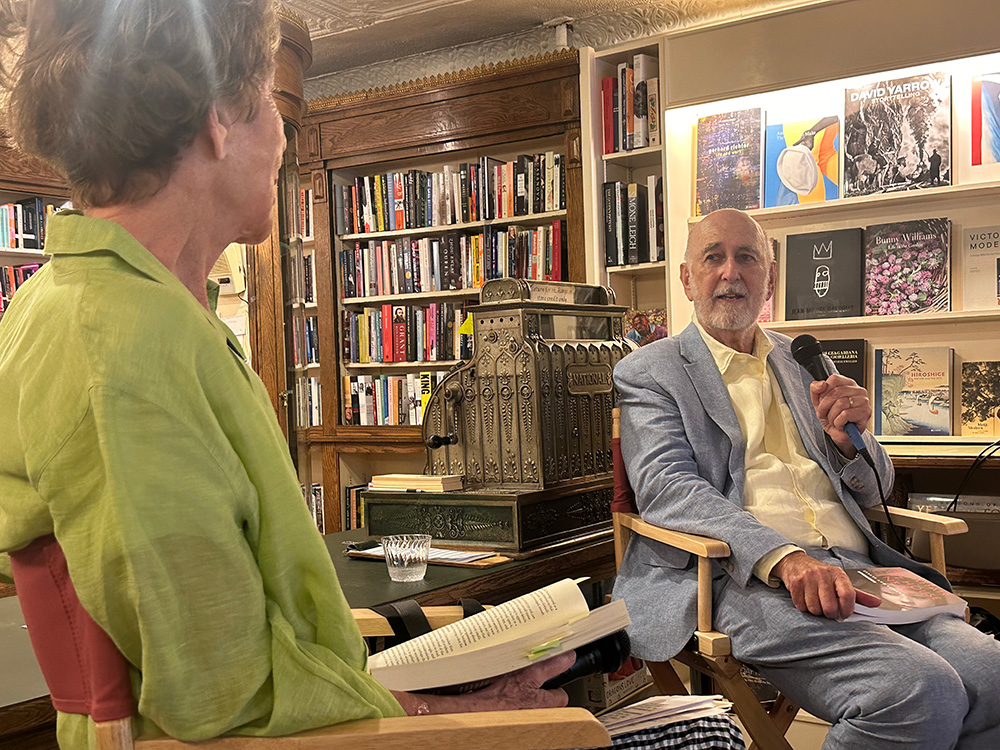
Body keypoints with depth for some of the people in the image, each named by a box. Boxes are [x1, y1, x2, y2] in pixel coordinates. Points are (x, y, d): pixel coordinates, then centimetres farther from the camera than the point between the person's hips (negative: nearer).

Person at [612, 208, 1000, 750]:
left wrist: (849, 439, 2)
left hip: (851, 572, 6)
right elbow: (666, 487, -9)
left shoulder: (802, 363, 24)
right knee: (921, 694, -28)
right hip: (746, 579, -5)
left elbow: (874, 491, 27)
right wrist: (784, 558, -25)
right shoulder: (649, 373, 9)